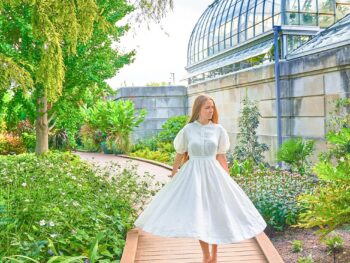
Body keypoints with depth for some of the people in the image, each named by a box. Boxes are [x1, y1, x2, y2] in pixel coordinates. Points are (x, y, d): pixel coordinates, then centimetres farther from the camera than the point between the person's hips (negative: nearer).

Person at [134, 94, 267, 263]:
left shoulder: (218, 130, 1)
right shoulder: (187, 130, -2)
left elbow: (221, 157, 6)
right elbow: (179, 154, 8)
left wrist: (228, 179, 7)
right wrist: (173, 177, 14)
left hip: (213, 174, 1)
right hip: (192, 174, -1)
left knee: (216, 214, 6)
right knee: (198, 215, 1)